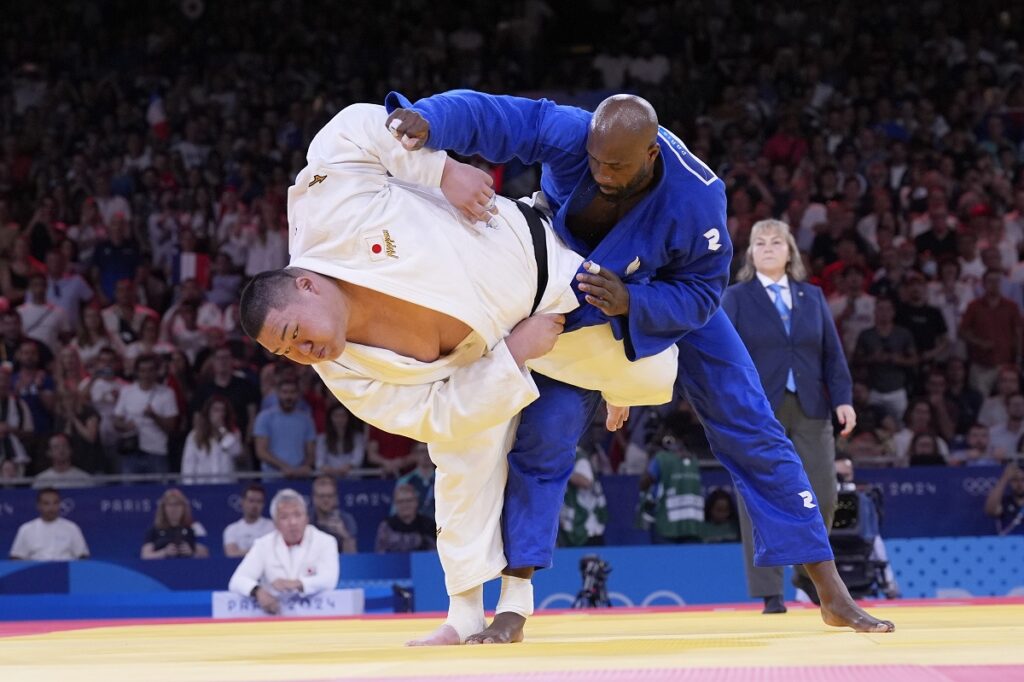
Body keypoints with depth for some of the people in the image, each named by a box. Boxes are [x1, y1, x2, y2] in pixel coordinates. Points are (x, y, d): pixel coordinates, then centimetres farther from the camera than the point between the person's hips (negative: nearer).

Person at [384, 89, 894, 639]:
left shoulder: (696, 197, -37)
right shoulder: (570, 134, -34)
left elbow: (702, 294, -25)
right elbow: (488, 115, -40)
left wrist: (631, 302, -42)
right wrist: (424, 121, -60)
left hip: (669, 301, -1)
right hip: (579, 303, 1)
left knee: (750, 430, -1)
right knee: (542, 431, -12)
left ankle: (832, 594, 7)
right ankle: (512, 607, -4)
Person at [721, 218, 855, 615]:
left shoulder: (813, 297, 15)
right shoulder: (736, 298, 6)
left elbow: (832, 352, 12)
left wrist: (843, 398, 1)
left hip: (809, 409, 3)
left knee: (822, 497, -2)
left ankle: (809, 572, 20)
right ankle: (770, 593, -1)